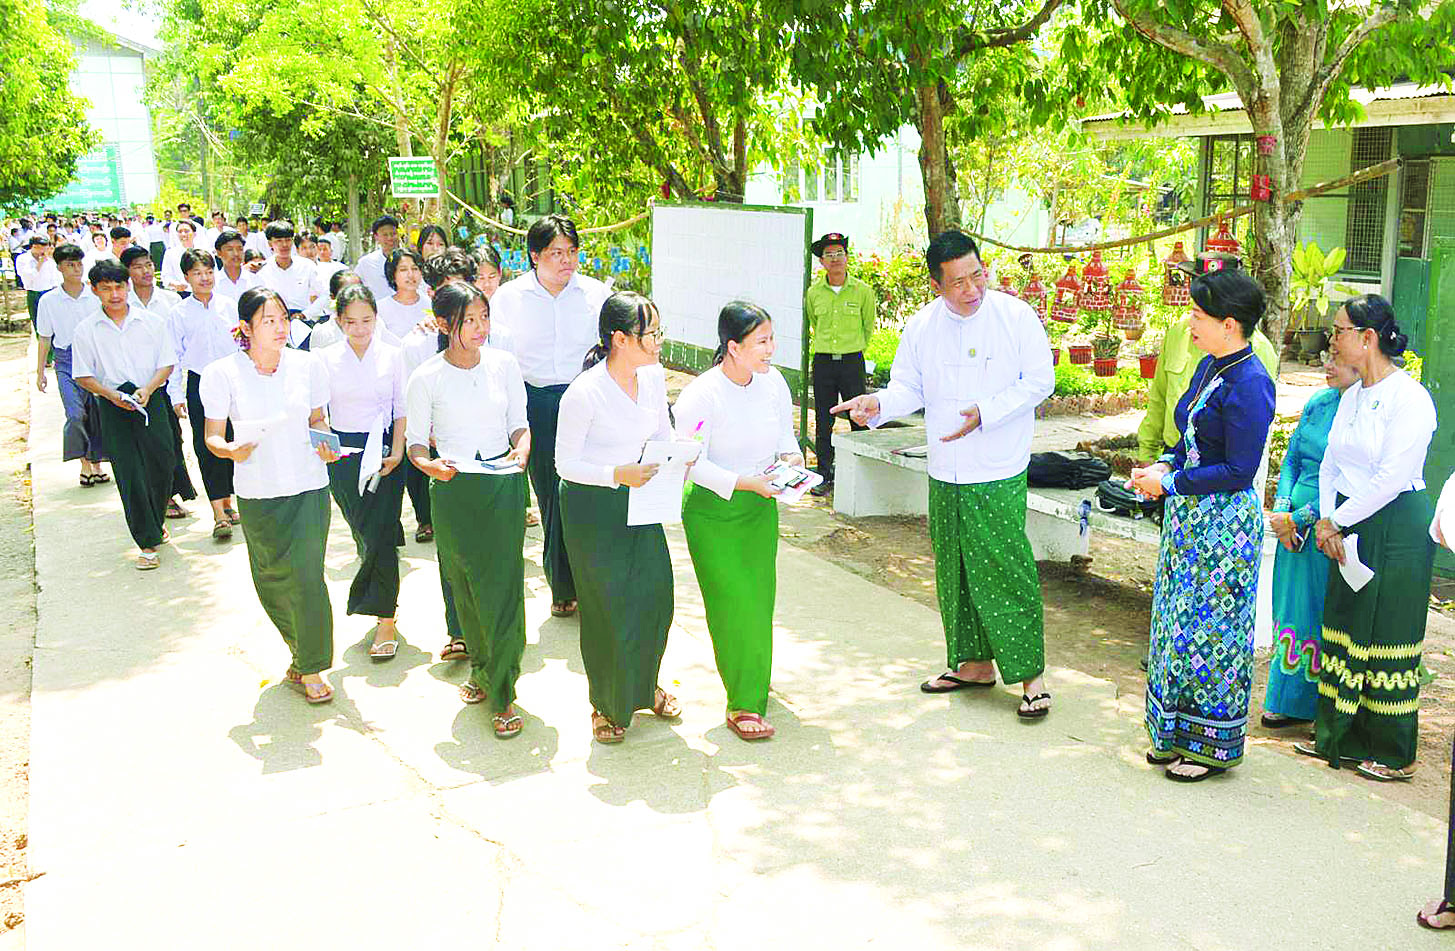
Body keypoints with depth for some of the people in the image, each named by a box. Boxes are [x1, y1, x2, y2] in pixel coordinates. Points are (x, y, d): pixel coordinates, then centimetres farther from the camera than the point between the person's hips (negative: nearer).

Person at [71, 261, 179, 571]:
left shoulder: (152, 322, 1)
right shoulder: (86, 330, 0)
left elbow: (166, 364, 3)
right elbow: (83, 376, 2)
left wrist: (148, 389, -14)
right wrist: (112, 394, -15)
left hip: (152, 402, 1)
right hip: (113, 407, -1)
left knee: (162, 466, 4)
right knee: (129, 473, -4)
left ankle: (156, 521, 32)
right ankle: (148, 542, 0)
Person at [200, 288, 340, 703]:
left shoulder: (308, 365, -2)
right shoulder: (222, 374, -7)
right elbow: (212, 435, -1)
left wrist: (325, 445, -7)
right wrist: (231, 450, -22)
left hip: (309, 486, 0)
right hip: (257, 493, 0)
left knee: (306, 576, -8)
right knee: (271, 579, 10)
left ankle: (310, 668, 5)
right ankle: (302, 648, 34)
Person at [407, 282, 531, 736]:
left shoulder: (504, 364, 0)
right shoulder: (426, 378, -4)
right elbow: (416, 441, 2)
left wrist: (522, 448, -12)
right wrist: (429, 464, -18)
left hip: (503, 485, 0)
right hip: (453, 489, 0)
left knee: (501, 586, -5)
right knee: (464, 586, 11)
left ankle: (502, 694, 3)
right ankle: (480, 668, 34)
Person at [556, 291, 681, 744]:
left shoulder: (654, 376, -3)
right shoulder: (584, 392, -22)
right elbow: (565, 464, -16)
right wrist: (618, 475, -27)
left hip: (639, 499, 6)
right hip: (592, 507, -6)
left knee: (654, 595, 8)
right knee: (606, 606, 5)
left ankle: (644, 685, 35)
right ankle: (606, 704, 27)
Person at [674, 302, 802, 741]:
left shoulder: (773, 382, -1)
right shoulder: (700, 395, -19)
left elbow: (785, 437, 12)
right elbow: (693, 463, -17)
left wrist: (791, 458, -10)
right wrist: (745, 482, -25)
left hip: (759, 507, 5)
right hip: (711, 511, -5)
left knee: (760, 598, 9)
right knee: (732, 602, -6)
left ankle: (753, 684, 30)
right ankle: (744, 704, 5)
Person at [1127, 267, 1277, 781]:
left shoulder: (1250, 385, -20)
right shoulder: (1209, 367, 8)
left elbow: (1239, 471, -20)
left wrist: (1170, 482, -17)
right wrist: (1165, 466, 0)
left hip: (1224, 523, -9)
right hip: (1189, 515, 9)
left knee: (1210, 628, 1)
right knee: (1181, 620, 15)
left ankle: (1216, 745, 16)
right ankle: (1180, 734, 28)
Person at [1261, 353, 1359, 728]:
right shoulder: (1318, 402, 8)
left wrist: (1297, 519, -14)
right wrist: (1281, 510, 0)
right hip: (1295, 530, 7)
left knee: (1324, 615, 3)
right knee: (1292, 608, 12)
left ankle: (1320, 708, 19)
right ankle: (1291, 701, 25)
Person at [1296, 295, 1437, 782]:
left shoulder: (1409, 397, -15)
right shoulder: (1351, 396, 10)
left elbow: (1392, 477, -20)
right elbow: (1330, 464, 12)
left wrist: (1337, 521, -14)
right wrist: (1326, 520, -1)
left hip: (1397, 530, -8)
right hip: (1350, 528, 8)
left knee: (1386, 636, 1)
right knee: (1343, 627, 12)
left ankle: (1395, 755, 14)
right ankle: (1338, 736, 24)